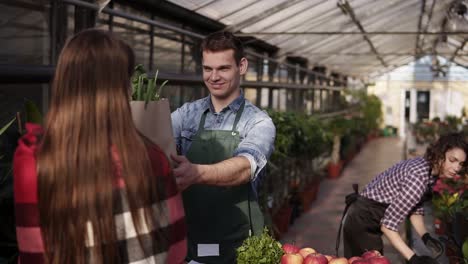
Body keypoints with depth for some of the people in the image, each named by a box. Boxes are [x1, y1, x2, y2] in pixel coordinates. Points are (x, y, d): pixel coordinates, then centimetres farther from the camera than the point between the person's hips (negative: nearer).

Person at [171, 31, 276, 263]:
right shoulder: (187, 114, 3)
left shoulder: (258, 122, -7)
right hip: (187, 238, 3)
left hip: (236, 243, -2)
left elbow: (245, 167, -25)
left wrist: (197, 173, -44)